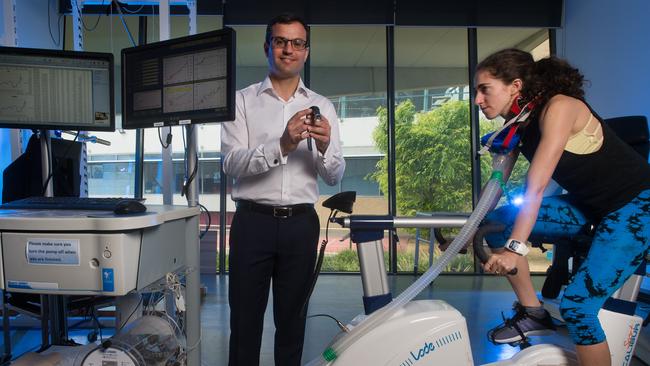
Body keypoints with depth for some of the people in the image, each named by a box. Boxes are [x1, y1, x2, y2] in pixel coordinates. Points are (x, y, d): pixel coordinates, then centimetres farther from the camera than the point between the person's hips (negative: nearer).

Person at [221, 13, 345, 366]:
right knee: (245, 318, 7)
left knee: (292, 317, 14)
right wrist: (282, 145, -25)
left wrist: (324, 146, -19)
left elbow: (334, 176, 2)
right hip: (253, 221, -2)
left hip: (301, 223, 2)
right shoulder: (242, 101, 2)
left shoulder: (322, 107, 8)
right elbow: (232, 163, -11)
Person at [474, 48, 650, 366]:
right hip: (586, 207, 8)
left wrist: (514, 247, -34)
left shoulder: (558, 107, -23)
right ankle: (533, 312, 5)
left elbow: (536, 187, -31)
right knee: (498, 221, -6)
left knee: (577, 306, -19)